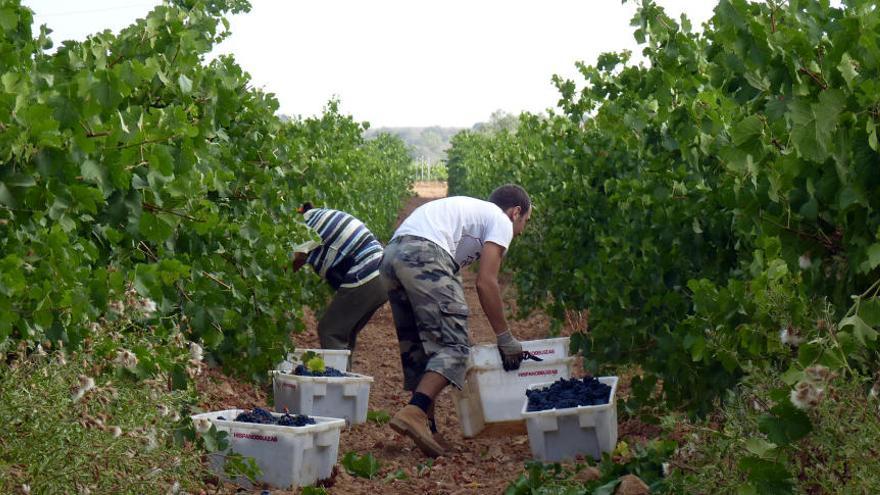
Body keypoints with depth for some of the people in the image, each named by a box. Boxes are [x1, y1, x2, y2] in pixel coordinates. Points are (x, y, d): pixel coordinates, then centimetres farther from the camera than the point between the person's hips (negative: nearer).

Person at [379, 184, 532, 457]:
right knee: (453, 345, -9)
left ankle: (427, 432, 12)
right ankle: (414, 412, -27)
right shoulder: (501, 221, 12)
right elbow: (485, 282, 0)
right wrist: (505, 338, 6)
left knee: (416, 347, 14)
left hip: (390, 255, 9)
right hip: (424, 255, -9)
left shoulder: (470, 209, 37)